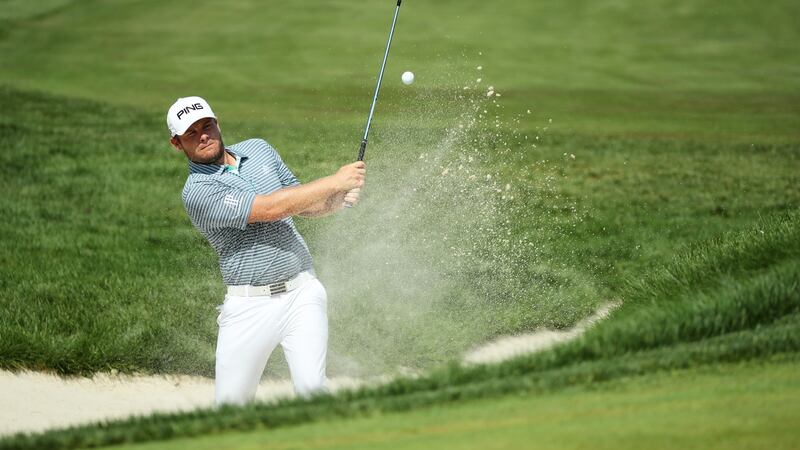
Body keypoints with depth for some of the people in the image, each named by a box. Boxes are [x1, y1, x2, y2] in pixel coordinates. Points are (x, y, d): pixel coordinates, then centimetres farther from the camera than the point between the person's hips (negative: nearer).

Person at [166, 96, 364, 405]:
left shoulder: (259, 149, 11)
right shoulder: (197, 191, -11)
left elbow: (302, 204, 20)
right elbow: (270, 209, -19)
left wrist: (338, 200, -3)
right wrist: (335, 182, -16)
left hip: (302, 290, 3)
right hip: (249, 306, -3)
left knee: (310, 385, -15)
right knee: (231, 402, 1)